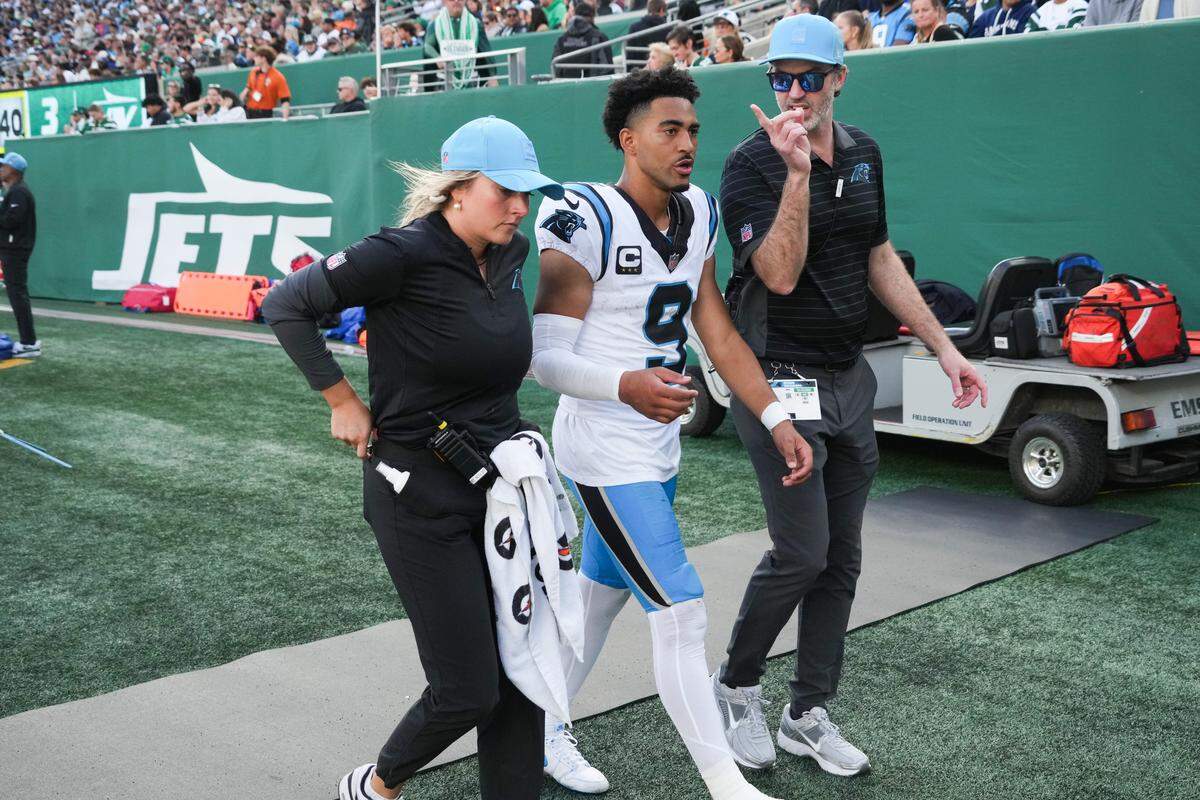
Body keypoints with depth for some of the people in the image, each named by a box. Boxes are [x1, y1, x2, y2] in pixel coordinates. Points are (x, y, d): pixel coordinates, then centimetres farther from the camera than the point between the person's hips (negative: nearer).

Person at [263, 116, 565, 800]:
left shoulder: (511, 253, 3)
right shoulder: (404, 254, -19)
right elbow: (287, 306, -13)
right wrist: (344, 401, -11)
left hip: (501, 486, 7)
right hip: (422, 499, -7)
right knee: (469, 690, -1)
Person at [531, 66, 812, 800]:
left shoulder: (698, 216, 5)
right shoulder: (588, 222, -19)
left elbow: (720, 334, 8)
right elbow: (546, 357, -20)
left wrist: (777, 420, 0)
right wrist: (626, 386, -38)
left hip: (659, 449, 8)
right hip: (607, 451, -8)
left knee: (603, 595, 19)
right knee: (681, 612, -7)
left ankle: (544, 732, 37)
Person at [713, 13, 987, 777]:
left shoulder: (863, 153, 8)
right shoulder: (752, 163, -12)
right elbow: (780, 274, -24)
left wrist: (943, 346, 14)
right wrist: (798, 171, -32)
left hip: (851, 380, 7)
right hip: (781, 382, -7)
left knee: (842, 558, 9)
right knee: (801, 553, -9)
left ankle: (809, 715, 22)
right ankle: (737, 686, 16)